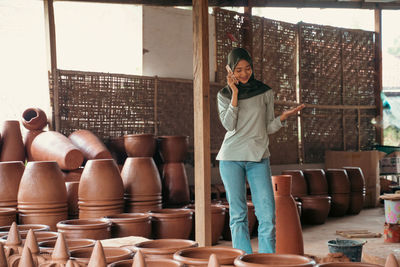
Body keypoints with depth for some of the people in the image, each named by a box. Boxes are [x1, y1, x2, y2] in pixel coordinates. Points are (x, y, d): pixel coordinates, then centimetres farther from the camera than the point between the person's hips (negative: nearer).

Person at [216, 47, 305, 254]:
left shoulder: (265, 93, 9)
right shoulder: (224, 95, 8)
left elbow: (268, 128, 12)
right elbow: (229, 125, -7)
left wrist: (283, 116, -6)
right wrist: (235, 94, -9)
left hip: (259, 158, 0)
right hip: (231, 158, 0)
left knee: (267, 212, -7)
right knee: (238, 214, 1)